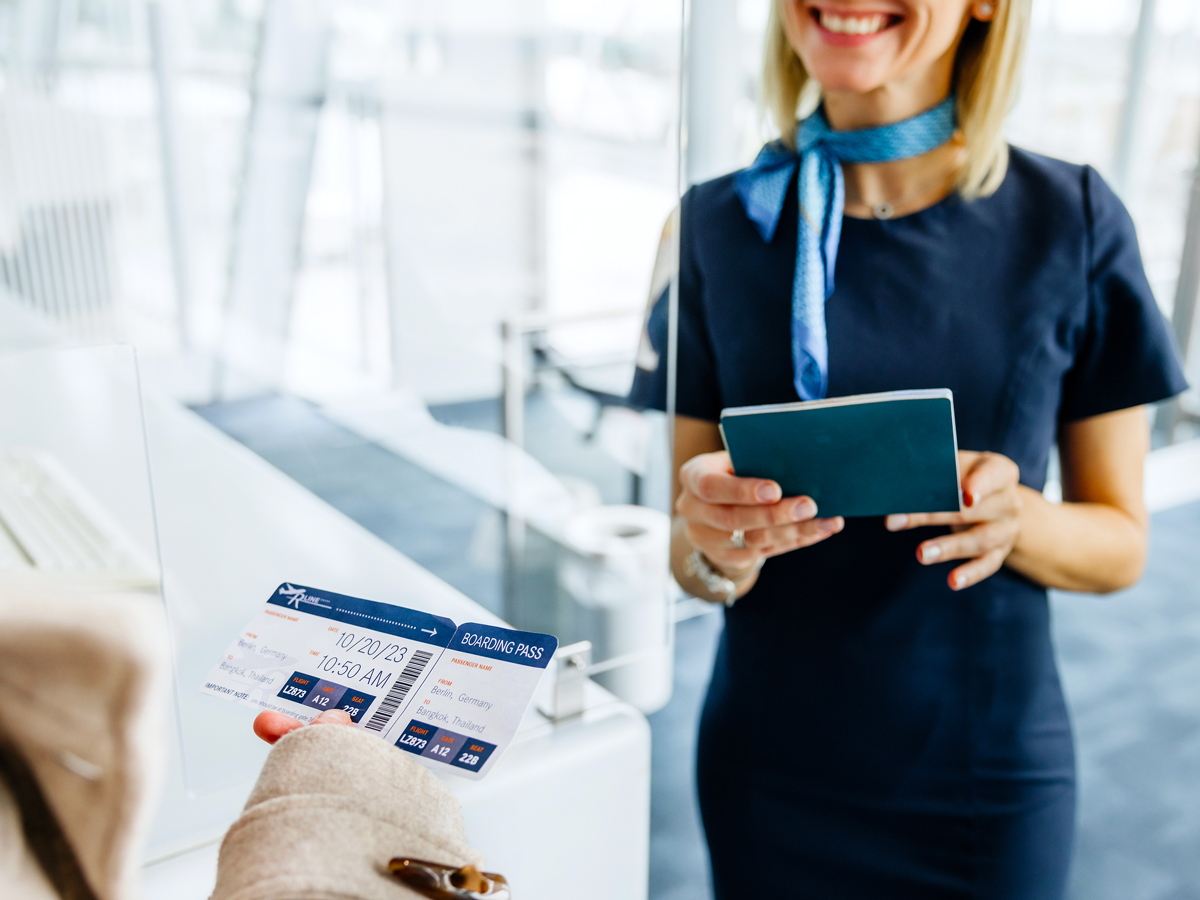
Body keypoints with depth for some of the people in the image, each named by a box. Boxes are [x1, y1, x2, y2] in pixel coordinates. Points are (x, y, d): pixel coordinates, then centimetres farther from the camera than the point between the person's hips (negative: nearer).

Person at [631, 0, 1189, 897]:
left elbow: (1121, 544, -2)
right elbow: (691, 559, -4)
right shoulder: (719, 224, -7)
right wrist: (716, 550, -25)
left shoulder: (1072, 224, -9)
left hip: (988, 786, 0)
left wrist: (1014, 519, -22)